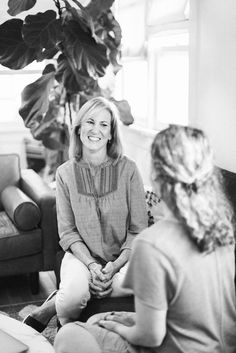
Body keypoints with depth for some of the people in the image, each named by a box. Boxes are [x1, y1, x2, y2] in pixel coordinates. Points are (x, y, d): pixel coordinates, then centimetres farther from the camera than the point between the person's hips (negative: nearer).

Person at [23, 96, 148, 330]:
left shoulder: (127, 169, -5)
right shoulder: (65, 173, -1)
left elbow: (138, 229, -4)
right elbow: (67, 232, 0)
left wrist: (115, 265, -17)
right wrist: (91, 265, -16)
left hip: (122, 256, 1)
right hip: (82, 255, 0)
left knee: (134, 281, -35)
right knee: (75, 294, -34)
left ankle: (46, 311, -16)